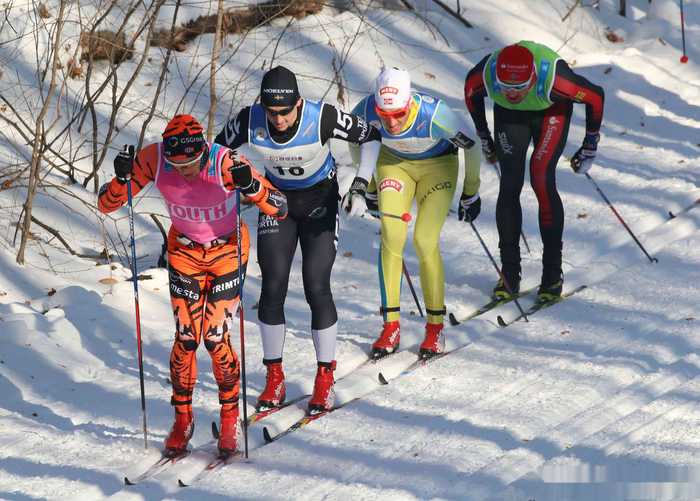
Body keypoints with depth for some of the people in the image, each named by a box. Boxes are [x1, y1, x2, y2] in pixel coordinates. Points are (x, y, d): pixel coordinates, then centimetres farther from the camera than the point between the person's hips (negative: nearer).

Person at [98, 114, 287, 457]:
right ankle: (183, 419, 15)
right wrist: (122, 178, -36)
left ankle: (230, 417, 14)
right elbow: (106, 205, -16)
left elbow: (280, 209, -27)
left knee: (215, 338, -8)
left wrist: (251, 186, -46)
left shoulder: (226, 163, -31)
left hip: (228, 251, -2)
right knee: (186, 339, -5)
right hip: (184, 252, 2)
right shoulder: (153, 159, -24)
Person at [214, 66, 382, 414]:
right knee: (273, 288, -6)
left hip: (320, 201, -2)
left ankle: (325, 376, 4)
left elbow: (370, 136, -13)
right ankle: (274, 378, 8)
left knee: (316, 287, -10)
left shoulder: (322, 118, -28)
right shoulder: (248, 122, -22)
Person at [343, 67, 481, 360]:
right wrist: (363, 184, 6)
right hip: (394, 163, 2)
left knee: (425, 241, -14)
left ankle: (435, 327, 0)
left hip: (437, 165, -2)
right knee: (391, 236, -14)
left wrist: (470, 193, -6)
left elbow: (471, 146, -19)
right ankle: (391, 326, -7)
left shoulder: (433, 114, -37)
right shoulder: (366, 111, -30)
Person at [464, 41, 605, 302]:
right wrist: (483, 137, 5)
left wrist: (590, 147, -13)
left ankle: (553, 274, -9)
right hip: (509, 115, 3)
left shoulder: (553, 78, -42)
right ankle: (510, 275, 1)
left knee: (542, 181, -18)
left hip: (552, 111, -3)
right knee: (509, 186, -8)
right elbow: (471, 92, -7)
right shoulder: (485, 74, -34)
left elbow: (595, 96, -23)